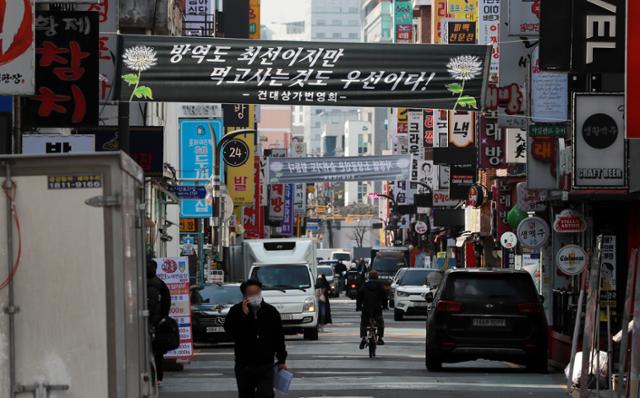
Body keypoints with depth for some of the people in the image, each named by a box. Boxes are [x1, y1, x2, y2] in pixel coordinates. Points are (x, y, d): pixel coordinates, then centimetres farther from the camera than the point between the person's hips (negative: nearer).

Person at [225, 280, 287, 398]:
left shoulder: (271, 312, 1)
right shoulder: (236, 311, -3)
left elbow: (279, 338, 7)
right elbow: (229, 330, -20)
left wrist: (282, 360, 8)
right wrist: (243, 315, -25)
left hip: (265, 365, -1)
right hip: (244, 365, 1)